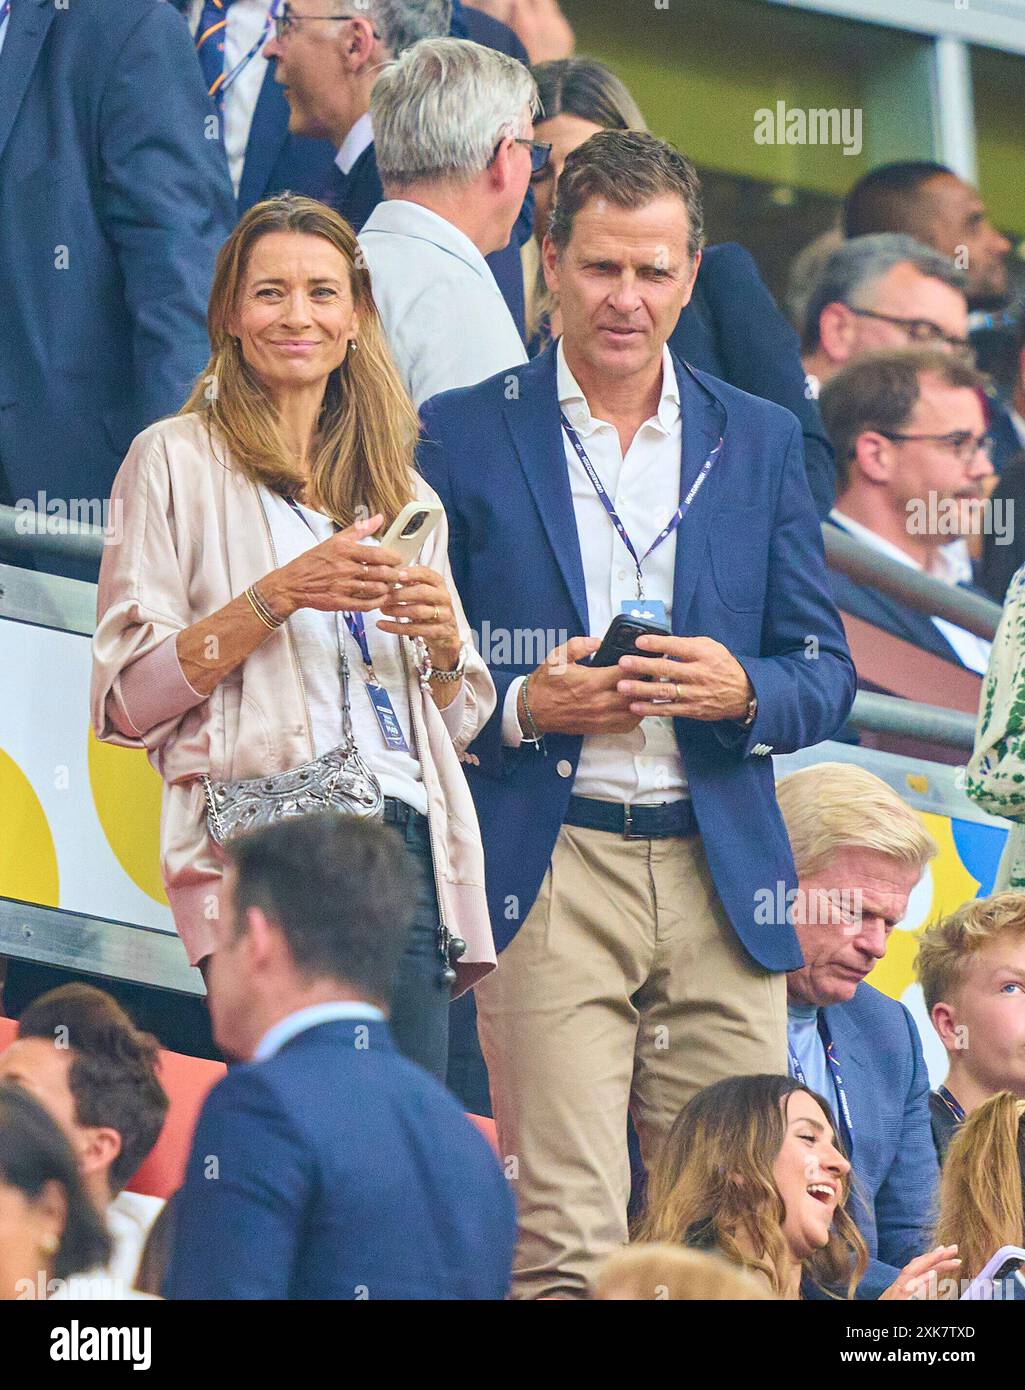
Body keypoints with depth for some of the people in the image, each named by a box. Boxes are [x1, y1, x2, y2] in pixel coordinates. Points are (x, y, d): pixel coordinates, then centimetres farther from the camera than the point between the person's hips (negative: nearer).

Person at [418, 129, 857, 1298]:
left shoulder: (760, 441, 14)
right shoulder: (463, 436, 6)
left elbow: (826, 678, 13)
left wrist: (741, 690, -8)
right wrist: (522, 706, -13)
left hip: (722, 883, 3)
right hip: (546, 880, -3)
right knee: (563, 1238, -11)